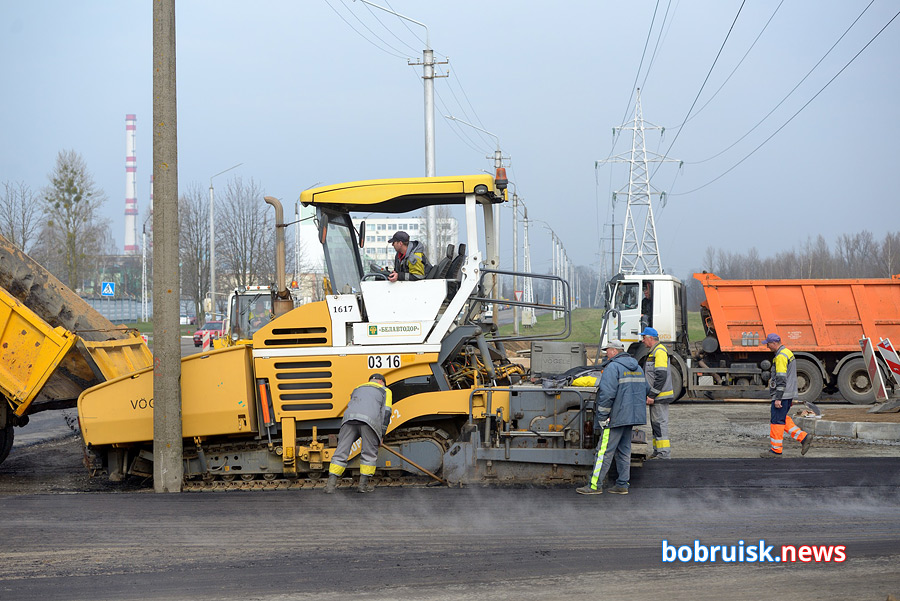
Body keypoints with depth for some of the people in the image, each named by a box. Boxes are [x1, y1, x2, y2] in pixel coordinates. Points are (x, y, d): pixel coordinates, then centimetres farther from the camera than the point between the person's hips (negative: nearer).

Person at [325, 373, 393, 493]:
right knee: (369, 454, 9)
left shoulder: (357, 389, 39)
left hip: (349, 417, 3)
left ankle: (331, 484, 0)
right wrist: (381, 435, 15)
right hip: (370, 420, -3)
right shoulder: (385, 391, 26)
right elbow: (386, 412, 14)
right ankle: (363, 484, 10)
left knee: (341, 451, 3)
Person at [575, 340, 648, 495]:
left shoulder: (613, 367, -13)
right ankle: (622, 484, 14)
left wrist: (602, 414, -13)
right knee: (624, 450, 13)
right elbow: (645, 389, 24)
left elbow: (607, 393, -20)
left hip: (616, 417, -9)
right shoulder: (637, 368, 15)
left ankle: (595, 485, -3)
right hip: (632, 416, 9)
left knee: (605, 451, -5)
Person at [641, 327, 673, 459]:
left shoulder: (660, 351, -15)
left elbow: (661, 376, -22)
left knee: (660, 423, -9)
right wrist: (650, 395, 21)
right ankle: (657, 450, 21)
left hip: (660, 396, -11)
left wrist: (652, 395, -22)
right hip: (655, 396, 11)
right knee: (655, 423, 15)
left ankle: (664, 452, -7)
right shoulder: (653, 351, 18)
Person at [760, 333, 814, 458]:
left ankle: (776, 450, 2)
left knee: (777, 420, -3)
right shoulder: (788, 353, 16)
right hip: (790, 394, 10)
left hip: (782, 394, -10)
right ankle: (803, 438, 9)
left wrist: (778, 398, -22)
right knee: (783, 418, 16)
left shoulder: (781, 356, -17)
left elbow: (781, 379, -22)